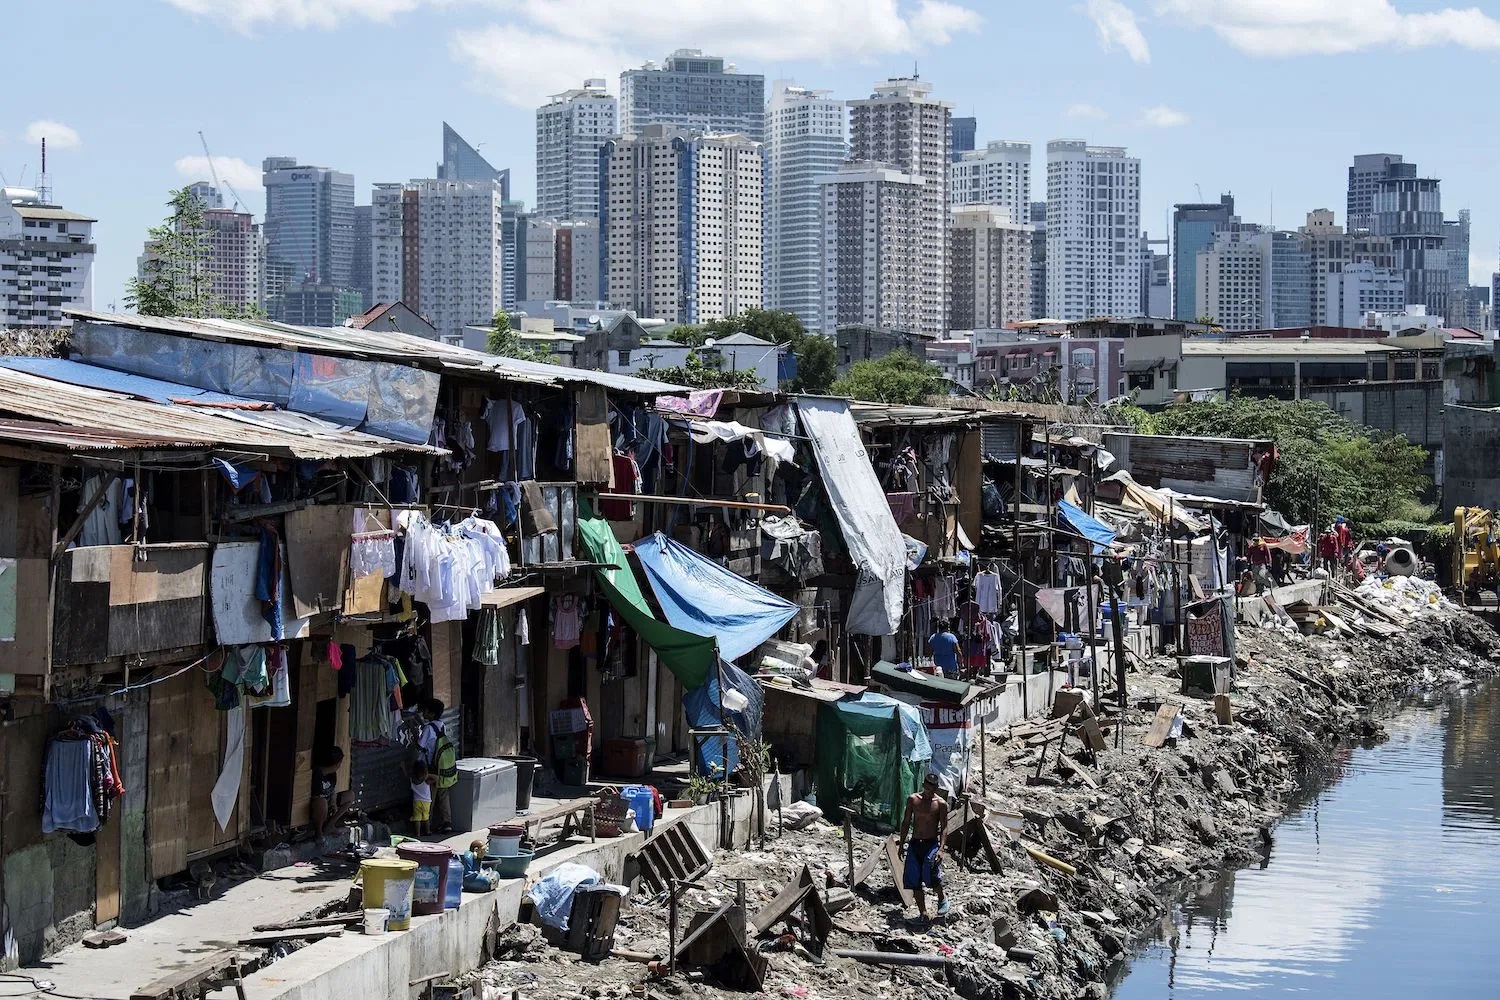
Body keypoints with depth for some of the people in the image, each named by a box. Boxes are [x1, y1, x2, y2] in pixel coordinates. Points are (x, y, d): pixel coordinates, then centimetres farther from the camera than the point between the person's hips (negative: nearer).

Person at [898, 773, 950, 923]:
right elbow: (906, 823, 12)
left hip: (932, 843, -4)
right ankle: (922, 914, 10)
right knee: (915, 881, 1)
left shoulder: (941, 803, -4)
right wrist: (901, 844, 9)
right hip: (915, 843, 4)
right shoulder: (913, 800, 5)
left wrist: (941, 849, -17)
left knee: (931, 873, -22)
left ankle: (942, 897, 8)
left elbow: (944, 828, -6)